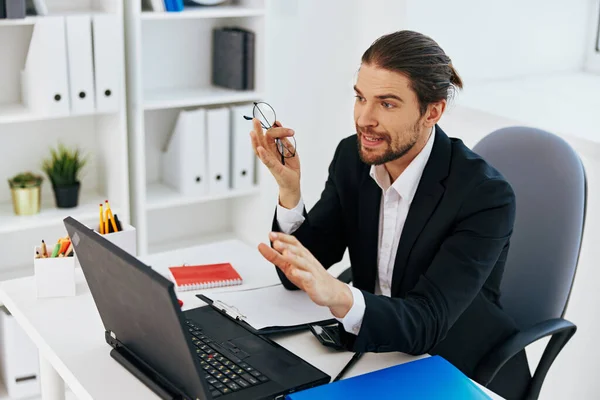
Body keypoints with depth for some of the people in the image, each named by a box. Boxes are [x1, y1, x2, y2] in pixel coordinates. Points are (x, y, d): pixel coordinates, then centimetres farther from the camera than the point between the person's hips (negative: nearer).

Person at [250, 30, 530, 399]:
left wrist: (340, 297, -49)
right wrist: (289, 188, -22)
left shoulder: (486, 196, -23)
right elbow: (299, 275, -4)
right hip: (374, 349, 5)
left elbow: (427, 323, -30)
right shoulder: (353, 157, -7)